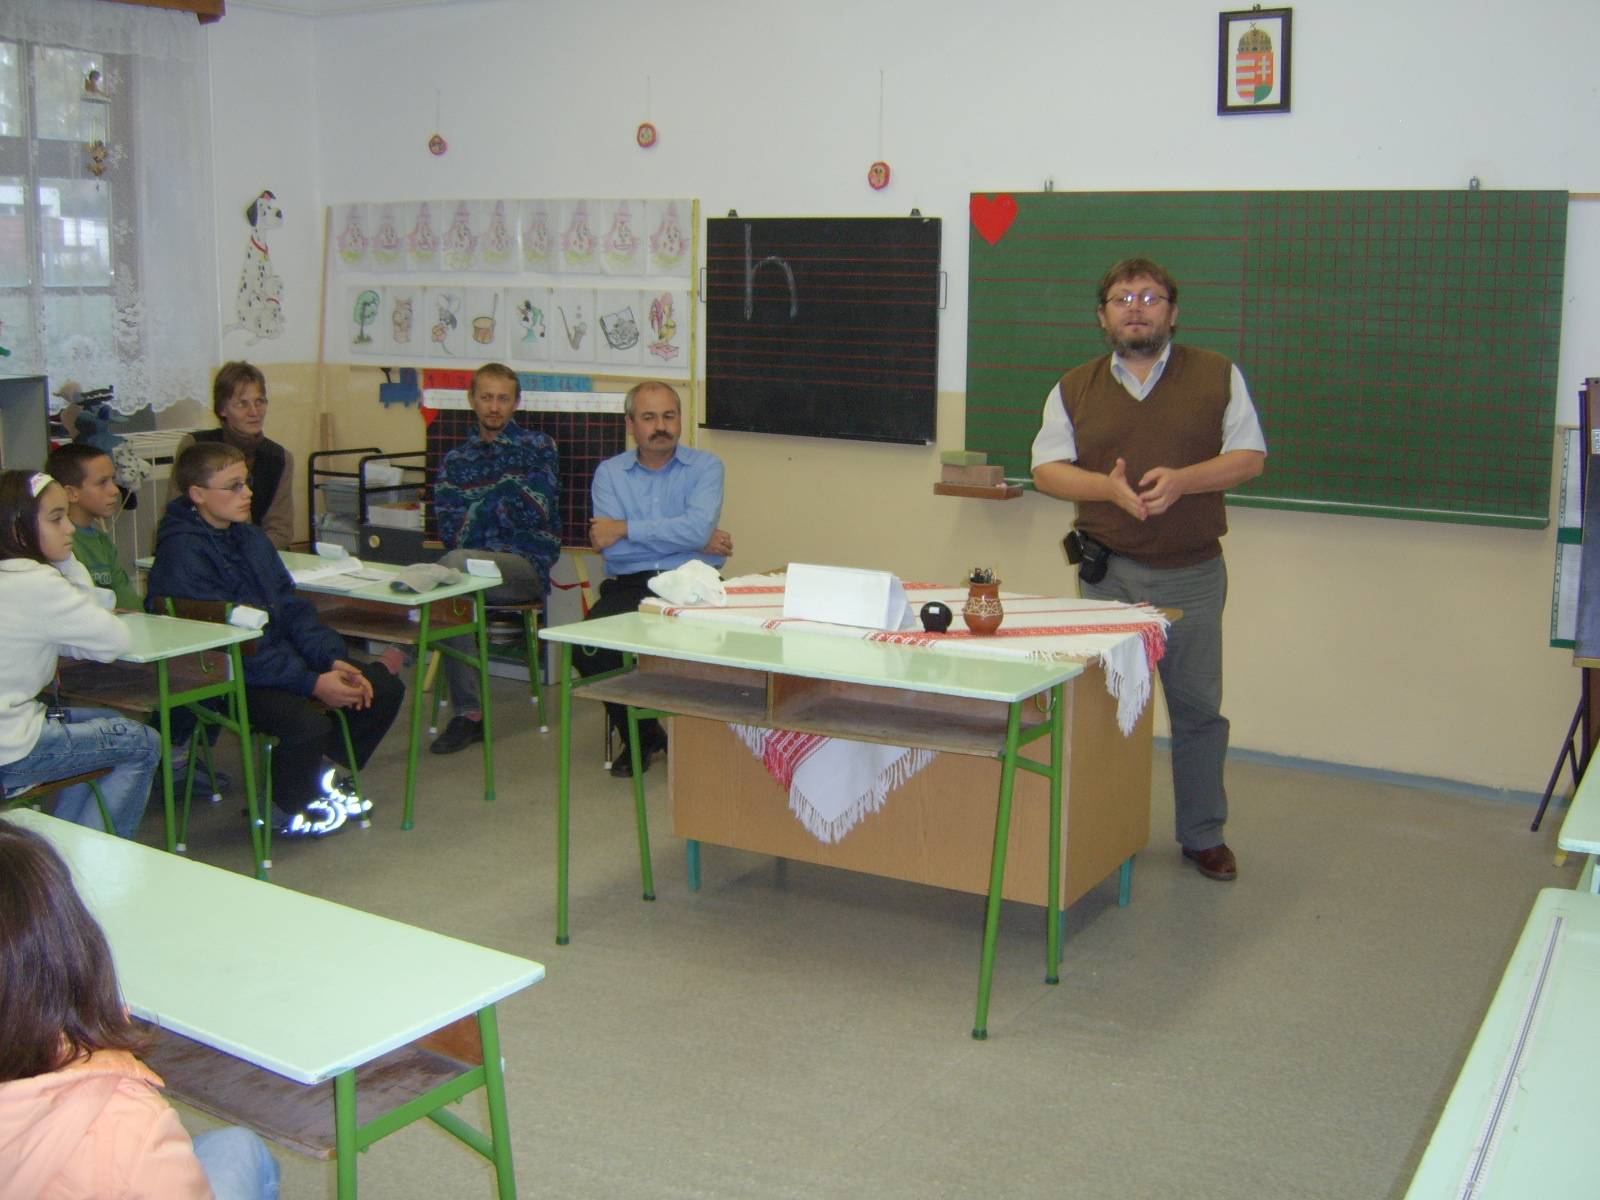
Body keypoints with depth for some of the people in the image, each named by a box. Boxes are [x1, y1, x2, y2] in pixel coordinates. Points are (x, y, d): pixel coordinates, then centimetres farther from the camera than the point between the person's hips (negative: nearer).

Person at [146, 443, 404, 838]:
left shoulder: (249, 536, 11)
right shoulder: (183, 553, -18)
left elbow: (292, 608, 11)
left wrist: (333, 660, -6)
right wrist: (312, 683, -25)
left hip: (281, 656, 9)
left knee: (385, 687, 3)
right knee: (309, 724, -33)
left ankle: (322, 781, 19)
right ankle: (279, 812, -2)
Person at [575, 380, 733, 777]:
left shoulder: (705, 466, 7)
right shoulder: (609, 473, 10)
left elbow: (698, 526, -14)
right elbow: (610, 549, -6)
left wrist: (626, 529, -9)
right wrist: (692, 542, -6)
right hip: (628, 586, 2)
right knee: (588, 646, -25)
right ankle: (640, 736, 2)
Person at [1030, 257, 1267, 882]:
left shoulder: (1217, 376, 4)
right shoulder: (1074, 389, 8)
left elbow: (1249, 455, 1)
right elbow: (1046, 469, 4)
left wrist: (1181, 479, -16)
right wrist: (1109, 486, -15)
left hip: (1193, 573, -1)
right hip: (1107, 570, 1)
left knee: (1198, 707, 6)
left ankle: (1204, 835, 19)